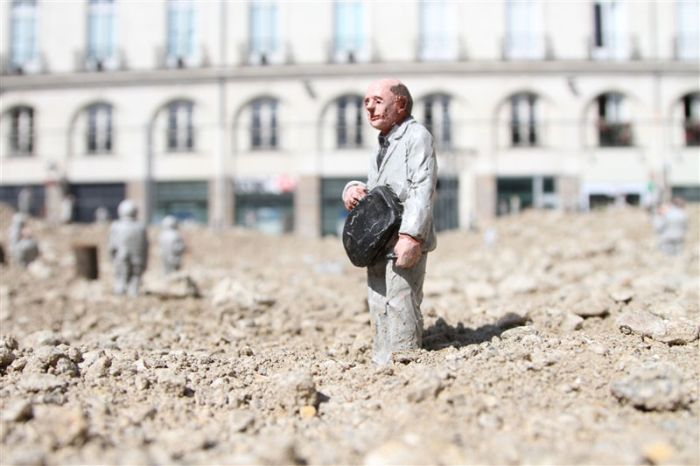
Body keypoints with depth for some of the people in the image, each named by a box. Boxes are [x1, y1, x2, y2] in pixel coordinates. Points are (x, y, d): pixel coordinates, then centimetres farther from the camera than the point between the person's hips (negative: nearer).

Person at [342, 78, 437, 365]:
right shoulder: (381, 148, 24)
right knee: (379, 313, 10)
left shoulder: (416, 136, -4)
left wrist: (411, 235, -27)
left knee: (399, 311, -12)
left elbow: (423, 189, -16)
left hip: (405, 244, -9)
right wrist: (353, 190, 6)